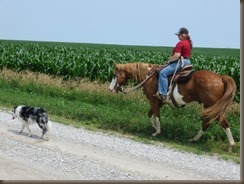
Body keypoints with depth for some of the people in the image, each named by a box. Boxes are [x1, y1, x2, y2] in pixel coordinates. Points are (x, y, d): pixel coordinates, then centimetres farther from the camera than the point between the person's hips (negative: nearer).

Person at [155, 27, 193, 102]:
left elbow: (176, 56, -23)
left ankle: (163, 94, -27)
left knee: (163, 73, -18)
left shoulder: (180, 43, -16)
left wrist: (169, 61, -7)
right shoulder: (189, 42, 15)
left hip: (180, 62, -11)